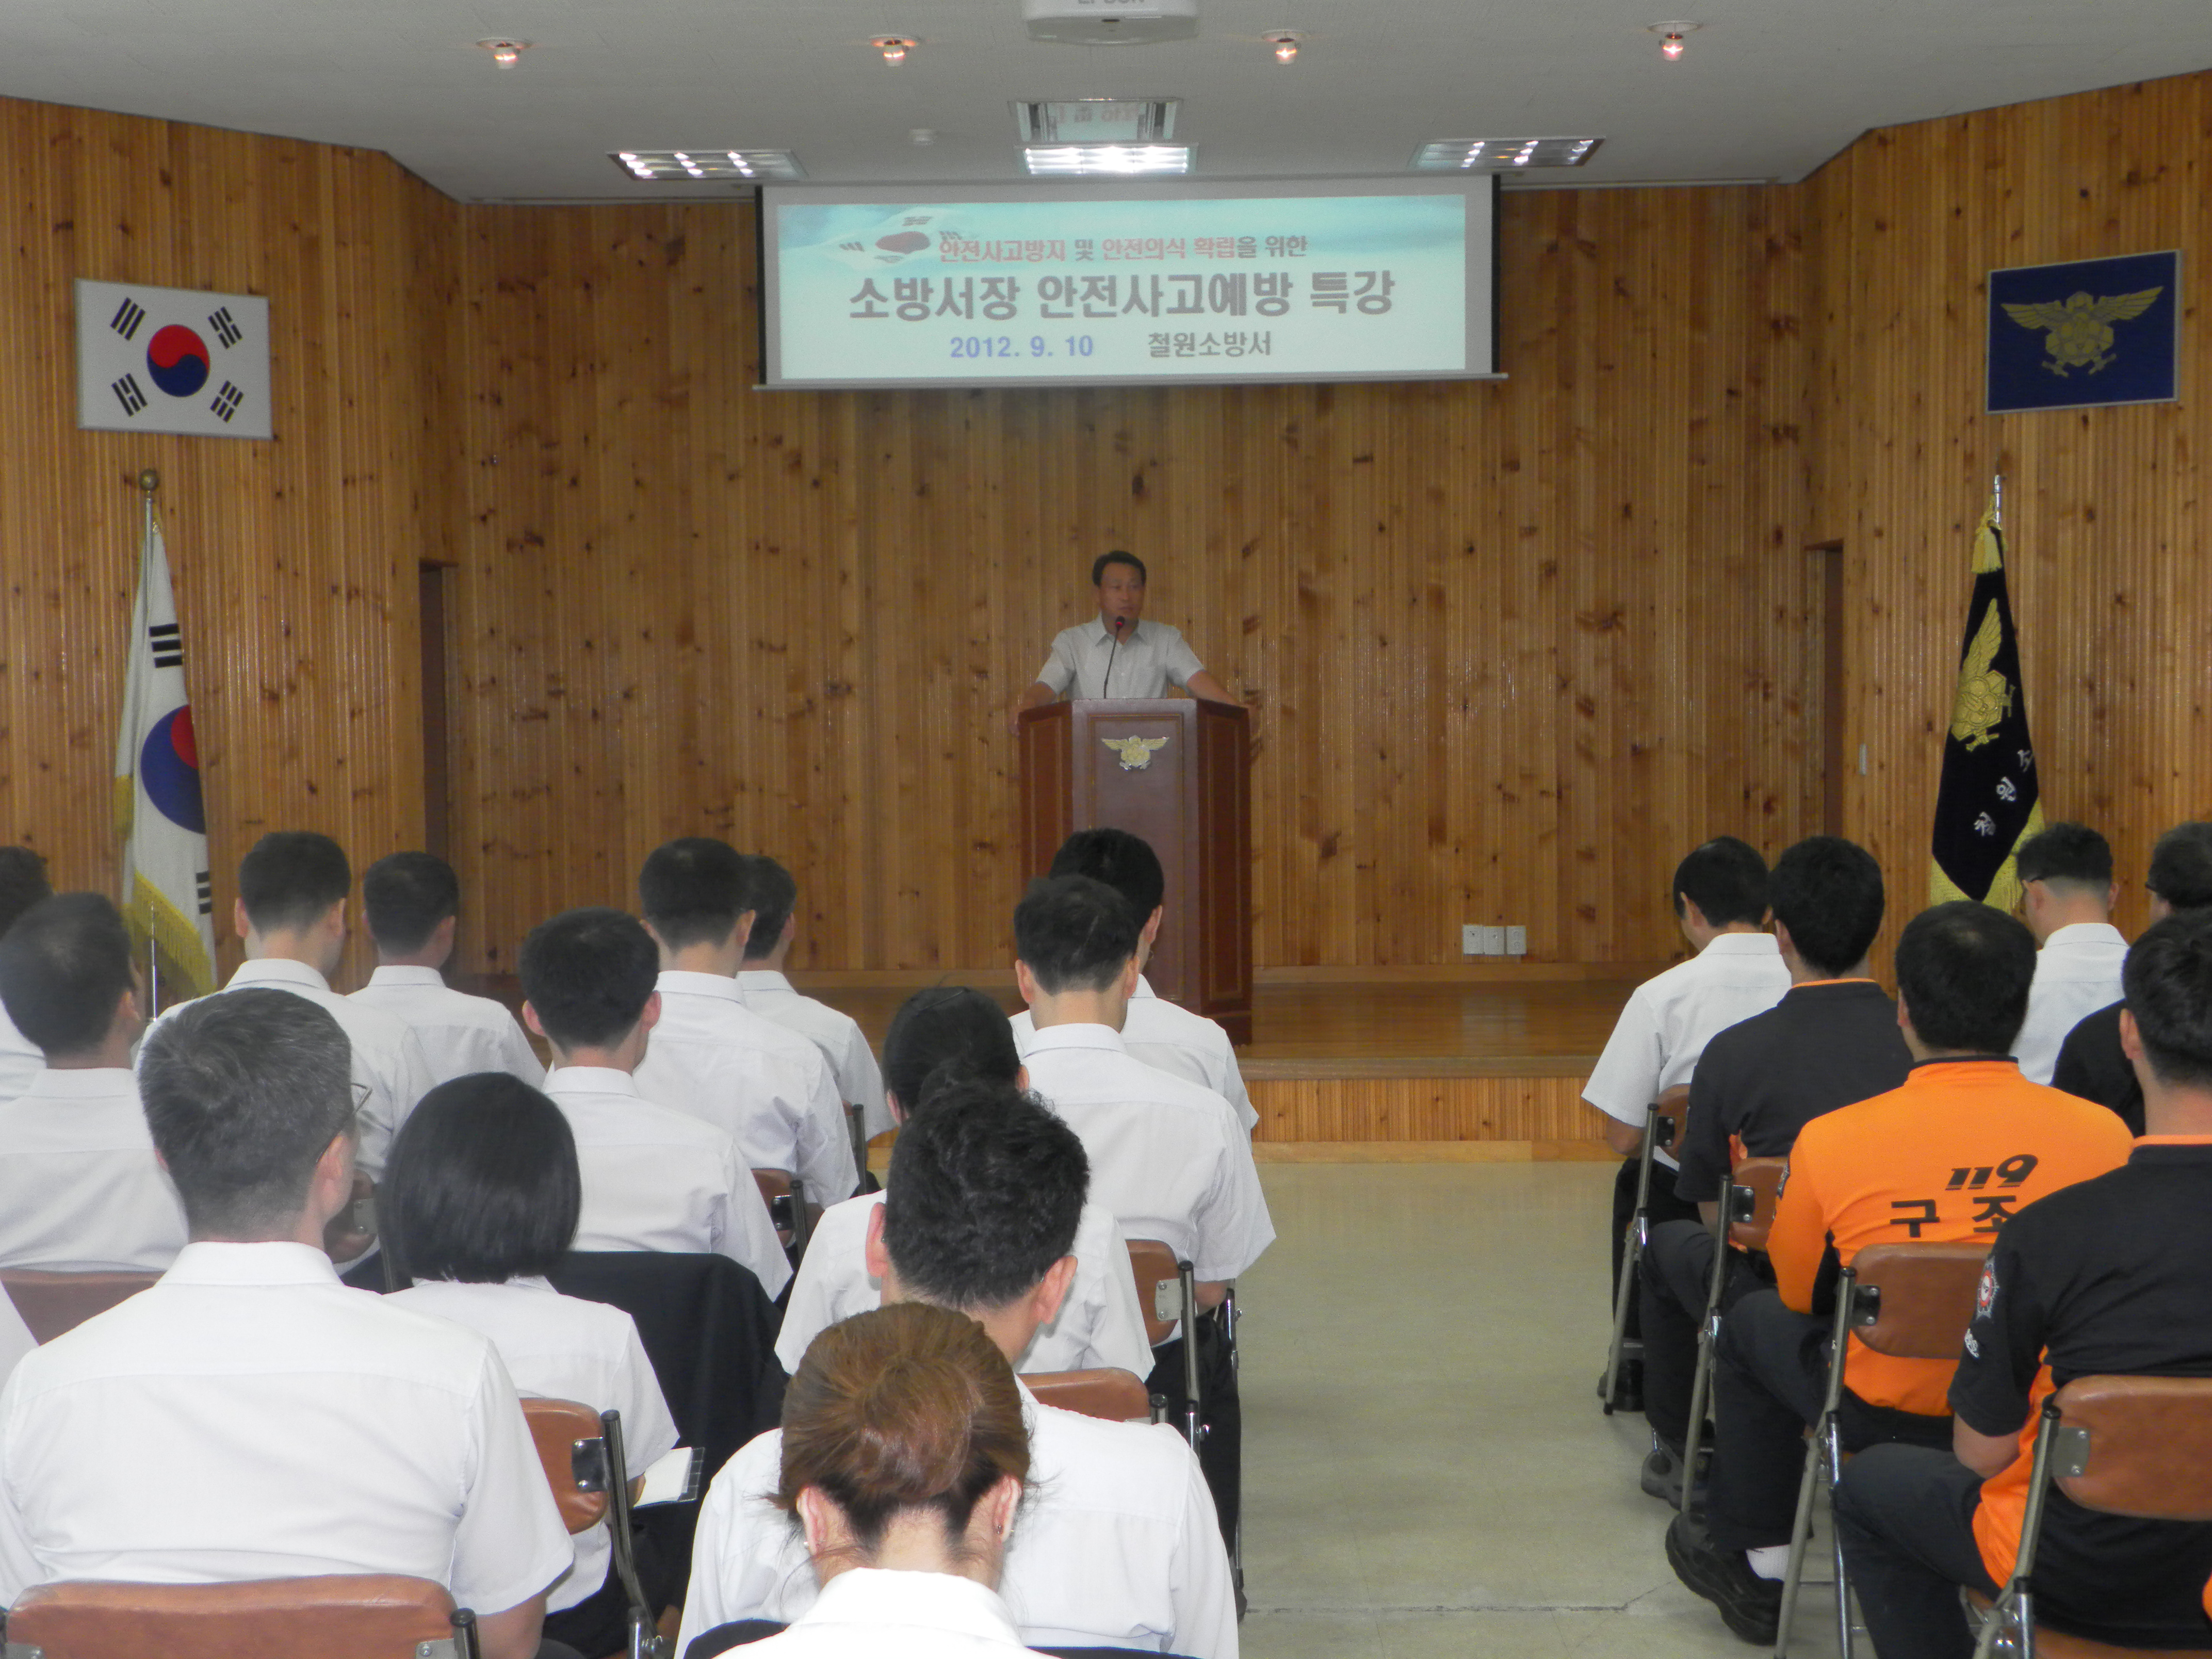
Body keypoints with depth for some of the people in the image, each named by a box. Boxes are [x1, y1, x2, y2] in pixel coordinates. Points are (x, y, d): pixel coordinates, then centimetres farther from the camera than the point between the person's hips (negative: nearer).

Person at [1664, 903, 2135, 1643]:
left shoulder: (1831, 1139, -16)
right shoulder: (2103, 1133, -13)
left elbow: (1796, 1294, 3)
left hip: (1891, 1416, -2)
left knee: (1755, 1321, 27)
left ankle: (1756, 1567, 41)